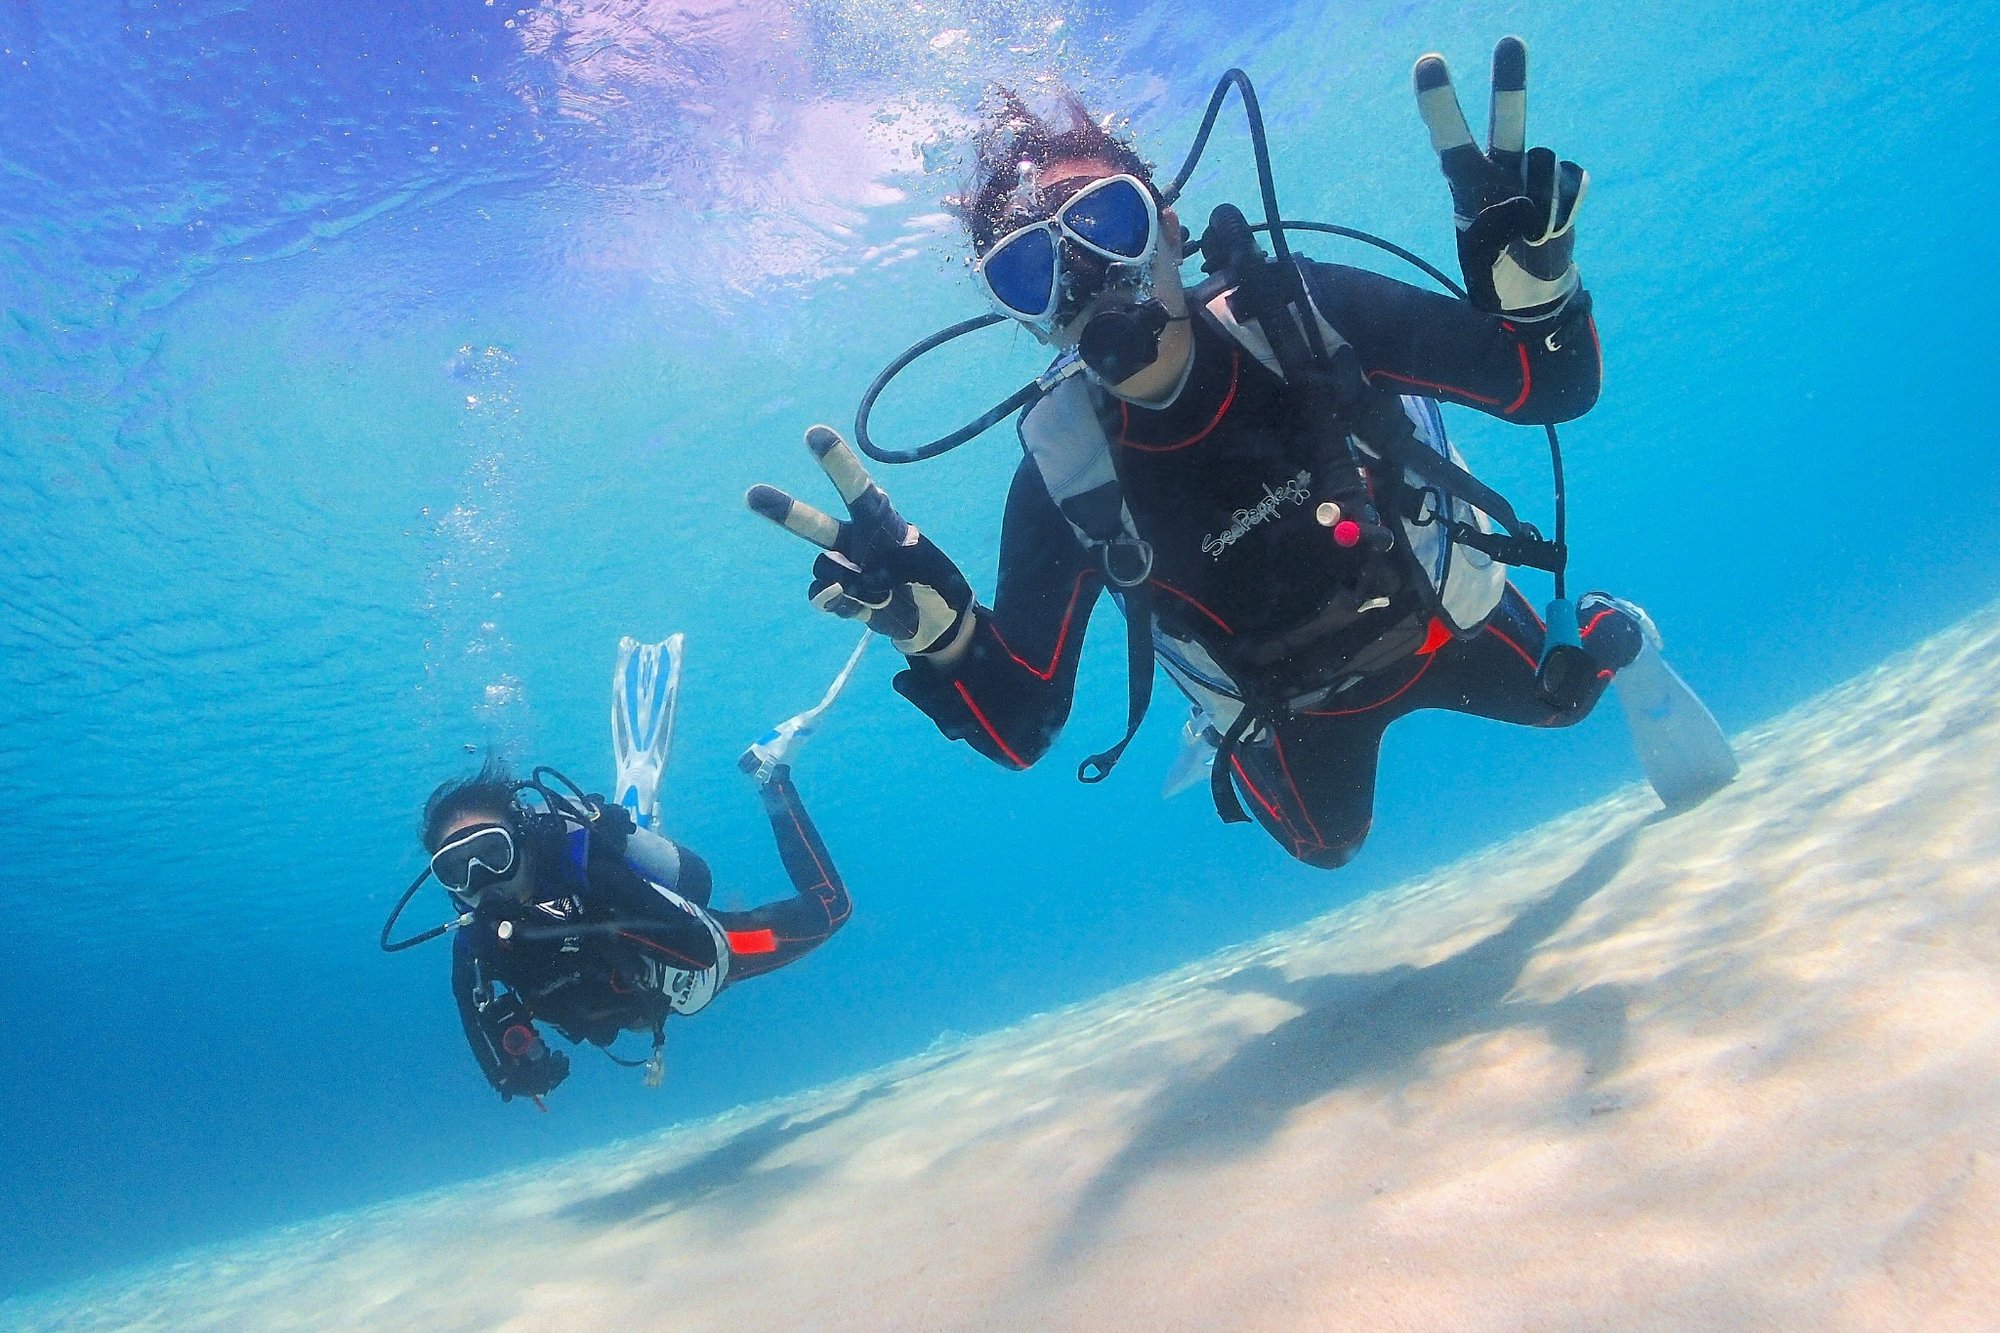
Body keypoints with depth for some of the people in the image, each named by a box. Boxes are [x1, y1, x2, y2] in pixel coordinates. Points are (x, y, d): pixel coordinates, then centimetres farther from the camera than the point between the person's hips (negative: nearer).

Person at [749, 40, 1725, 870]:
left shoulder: (1306, 312, -32)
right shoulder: (1060, 471, -32)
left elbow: (1554, 386, -23)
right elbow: (1019, 729, -29)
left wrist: (1528, 277, -45)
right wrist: (934, 625, -49)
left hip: (1441, 616, 0)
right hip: (1295, 707, 0)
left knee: (1561, 699, 25)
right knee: (1327, 845, 27)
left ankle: (1603, 631, 61)